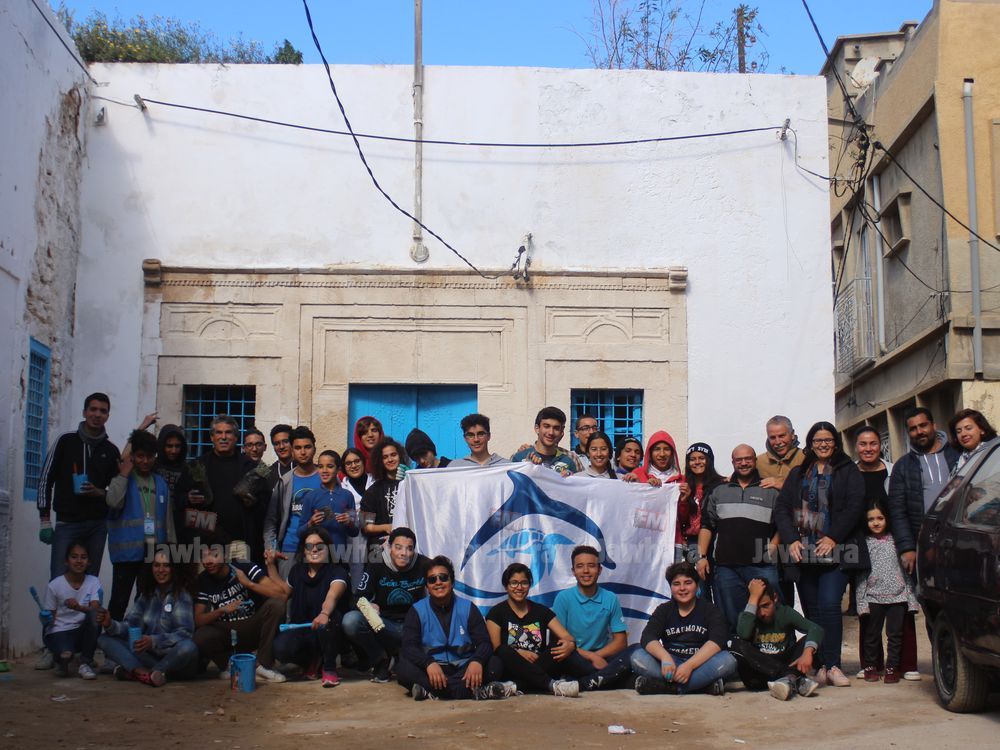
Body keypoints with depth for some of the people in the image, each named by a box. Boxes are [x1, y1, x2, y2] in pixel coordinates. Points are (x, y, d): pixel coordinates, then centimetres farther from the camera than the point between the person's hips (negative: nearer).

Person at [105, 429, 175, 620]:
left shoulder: (161, 483, 13)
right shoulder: (123, 479, 1)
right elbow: (114, 502, -20)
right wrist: (124, 473, -10)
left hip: (155, 552, 4)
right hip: (128, 550, -4)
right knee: (120, 600, -4)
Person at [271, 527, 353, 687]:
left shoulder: (337, 572, -12)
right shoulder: (297, 571, 6)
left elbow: (333, 595, -35)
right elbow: (284, 593, 26)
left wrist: (324, 614, -58)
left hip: (329, 633, -4)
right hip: (301, 630, 4)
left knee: (328, 618, -39)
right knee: (280, 648, -29)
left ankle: (329, 668, -12)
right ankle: (313, 661, 8)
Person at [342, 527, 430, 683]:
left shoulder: (423, 566, -9)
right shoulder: (376, 567, -6)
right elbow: (359, 597, -6)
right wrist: (368, 606, -30)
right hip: (383, 624, 1)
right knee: (350, 620, -28)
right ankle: (381, 660, -4)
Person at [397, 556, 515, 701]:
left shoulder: (467, 608, 5)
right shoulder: (417, 611, 2)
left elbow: (484, 642, -3)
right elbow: (409, 646, -10)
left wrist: (477, 661, -28)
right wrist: (429, 663, -32)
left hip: (464, 668, 1)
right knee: (403, 669, -31)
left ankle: (431, 691, -32)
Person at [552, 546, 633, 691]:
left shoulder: (610, 599, 8)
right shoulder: (564, 598, 0)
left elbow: (621, 641, 5)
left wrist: (597, 655, -13)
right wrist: (591, 657, -18)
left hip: (601, 657, 4)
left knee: (633, 653, -27)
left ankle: (581, 684, -35)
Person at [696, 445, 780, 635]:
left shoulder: (770, 492, 9)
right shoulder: (719, 492, 15)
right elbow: (706, 526, 14)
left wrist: (773, 548, -5)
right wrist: (702, 556, 6)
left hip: (762, 567, -2)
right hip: (726, 566, 2)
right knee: (730, 619, 5)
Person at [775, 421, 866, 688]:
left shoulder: (848, 471, 9)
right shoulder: (797, 474, 18)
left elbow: (854, 506, -3)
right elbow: (781, 508, 10)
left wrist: (833, 538, -12)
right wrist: (791, 540, -5)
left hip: (835, 550, -3)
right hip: (803, 552, 3)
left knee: (829, 604, -16)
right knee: (811, 610, 1)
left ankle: (832, 665, -12)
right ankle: (821, 665, 6)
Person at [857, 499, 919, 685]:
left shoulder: (895, 540, 6)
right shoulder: (865, 543, 3)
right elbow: (860, 574, 3)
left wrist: (911, 597, 5)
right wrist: (862, 601, -3)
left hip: (897, 595, 1)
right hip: (874, 596, 0)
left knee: (895, 634, 3)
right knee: (872, 634, 6)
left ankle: (892, 667, 12)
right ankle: (870, 666, 19)